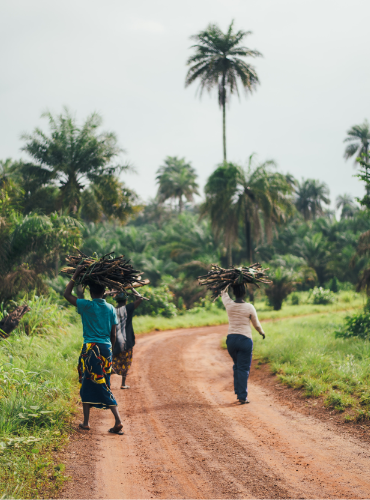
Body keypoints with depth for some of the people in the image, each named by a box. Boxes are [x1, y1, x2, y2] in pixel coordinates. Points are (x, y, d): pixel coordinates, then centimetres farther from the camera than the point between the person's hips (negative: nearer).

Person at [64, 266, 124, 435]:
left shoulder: (86, 306, -7)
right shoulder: (111, 309, 5)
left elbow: (67, 294, 5)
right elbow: (113, 335, 9)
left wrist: (75, 275, 6)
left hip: (90, 349, -4)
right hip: (106, 348, 4)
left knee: (87, 384, 6)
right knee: (104, 386, 9)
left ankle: (86, 422, 8)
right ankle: (117, 421, 0)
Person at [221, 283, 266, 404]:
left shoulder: (229, 305, -4)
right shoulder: (249, 307, -10)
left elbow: (223, 293, 19)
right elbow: (256, 324, 4)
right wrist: (262, 332, 24)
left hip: (231, 339, 3)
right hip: (245, 340, -3)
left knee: (237, 366, 22)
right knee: (243, 368, 2)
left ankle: (238, 391, 25)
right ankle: (242, 396, 0)